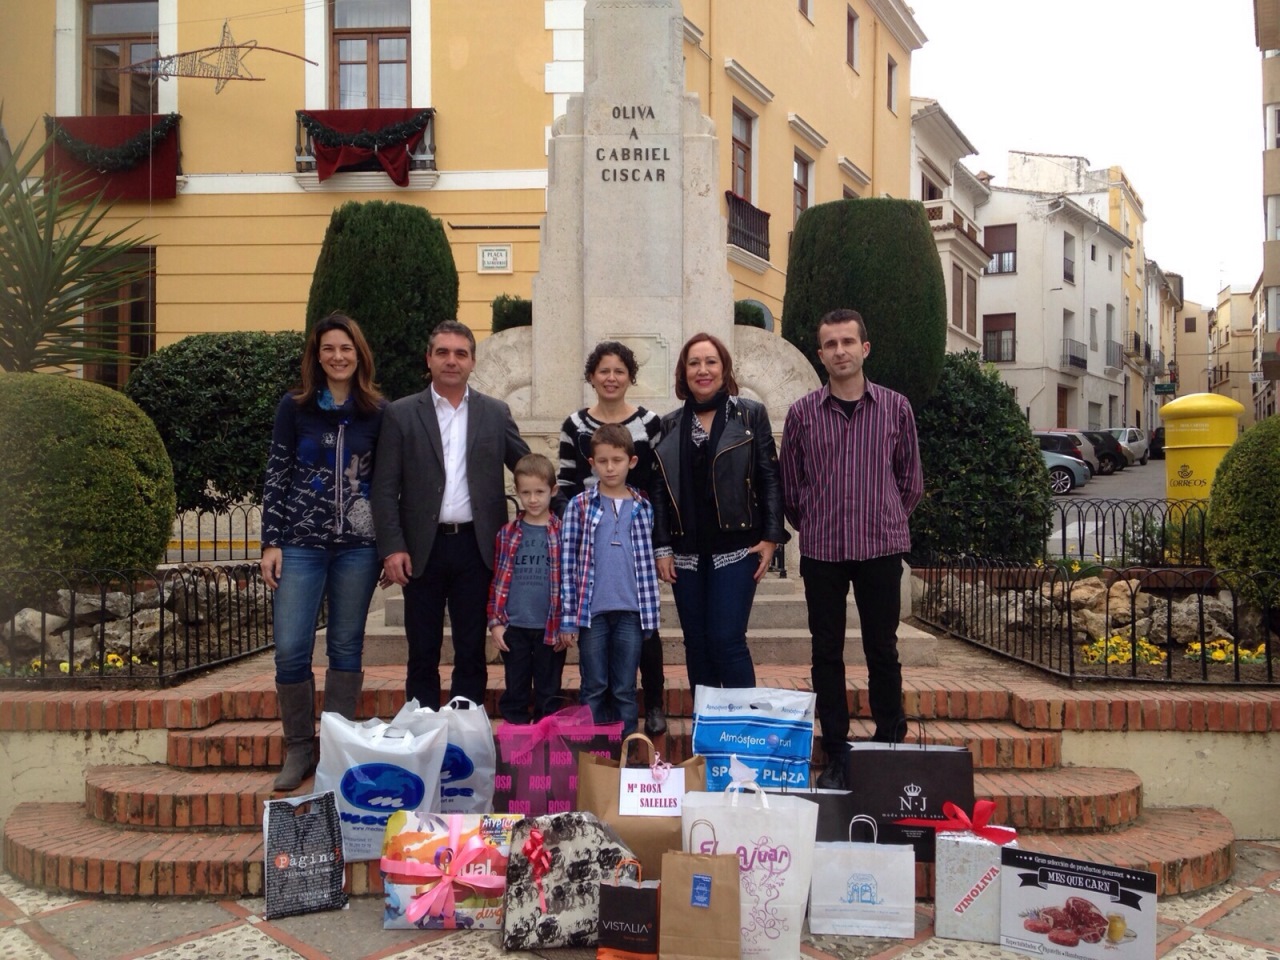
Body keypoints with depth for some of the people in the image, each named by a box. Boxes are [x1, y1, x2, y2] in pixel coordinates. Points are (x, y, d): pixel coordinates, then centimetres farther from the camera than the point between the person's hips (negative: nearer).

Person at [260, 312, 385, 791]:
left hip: (358, 545, 1)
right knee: (290, 649, -4)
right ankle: (298, 748, 15)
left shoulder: (378, 411, 3)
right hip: (301, 542, 0)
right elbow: (276, 475, 3)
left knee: (346, 646, 8)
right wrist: (271, 542, -2)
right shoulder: (294, 406, 2)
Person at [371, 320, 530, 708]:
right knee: (423, 654, 8)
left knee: (472, 652, 9)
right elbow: (384, 488, -1)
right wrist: (392, 548, -10)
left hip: (476, 546, 1)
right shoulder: (401, 414, 3)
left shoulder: (496, 413, 8)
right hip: (423, 548, -1)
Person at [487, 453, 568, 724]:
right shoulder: (507, 534, 4)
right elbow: (497, 580, 6)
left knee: (548, 695, 9)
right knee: (515, 694, 11)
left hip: (550, 628, -1)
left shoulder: (563, 533, -1)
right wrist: (495, 622, 0)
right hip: (513, 627, 1)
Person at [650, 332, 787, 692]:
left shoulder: (751, 414, 2)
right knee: (696, 643, 8)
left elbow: (770, 478, -1)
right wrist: (661, 547, 1)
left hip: (736, 548, -3)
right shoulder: (670, 425, 9)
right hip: (687, 552, 4)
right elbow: (660, 489, 7)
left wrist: (771, 537, -8)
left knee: (727, 640, -8)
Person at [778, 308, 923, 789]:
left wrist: (887, 522, 11)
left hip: (880, 549, 0)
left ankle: (891, 748, 20)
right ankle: (836, 755, 17)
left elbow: (910, 479, 10)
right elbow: (789, 483, 10)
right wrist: (811, 527, 11)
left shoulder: (895, 407, 2)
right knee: (827, 653, 6)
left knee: (882, 651, 6)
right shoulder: (802, 412, 2)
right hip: (820, 551, 1)